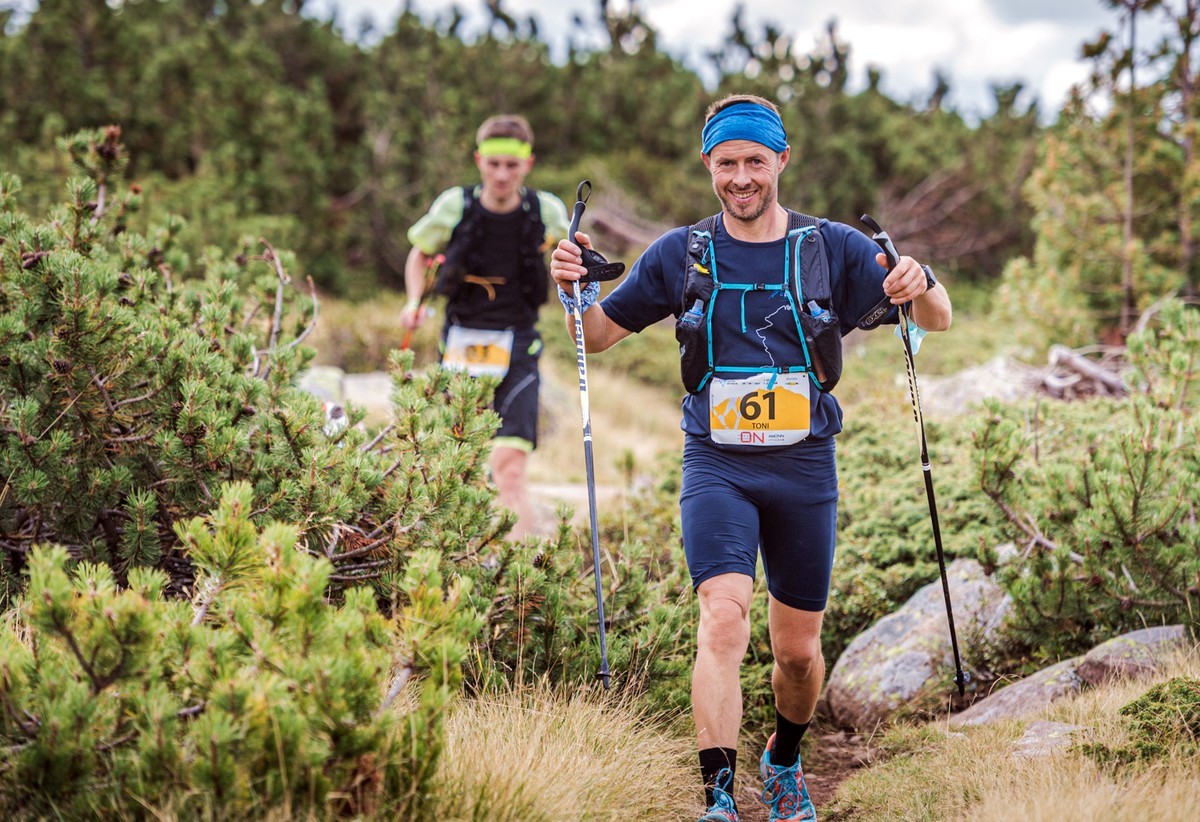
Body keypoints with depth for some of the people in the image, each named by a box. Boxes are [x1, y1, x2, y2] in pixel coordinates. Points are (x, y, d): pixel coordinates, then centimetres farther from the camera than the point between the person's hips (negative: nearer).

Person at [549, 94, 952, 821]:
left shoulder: (834, 248, 2)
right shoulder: (681, 255, 4)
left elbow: (938, 321, 1)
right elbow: (601, 333, 12)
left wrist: (921, 287, -23)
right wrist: (575, 290, -10)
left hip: (805, 469, 1)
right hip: (717, 467, -1)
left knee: (799, 651, 9)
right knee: (724, 619, -22)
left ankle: (785, 763, 37)